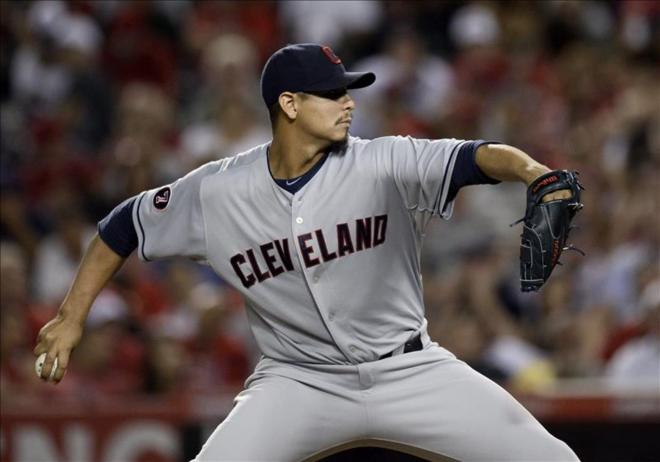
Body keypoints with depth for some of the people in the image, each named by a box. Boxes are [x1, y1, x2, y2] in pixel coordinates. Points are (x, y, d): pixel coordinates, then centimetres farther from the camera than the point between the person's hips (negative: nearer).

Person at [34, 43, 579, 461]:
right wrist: (71, 318, 5)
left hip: (407, 372, 0)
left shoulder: (382, 165, -13)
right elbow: (126, 226, 7)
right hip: (299, 383, 0)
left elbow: (475, 157, -28)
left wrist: (531, 171, -50)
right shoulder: (217, 192, -8)